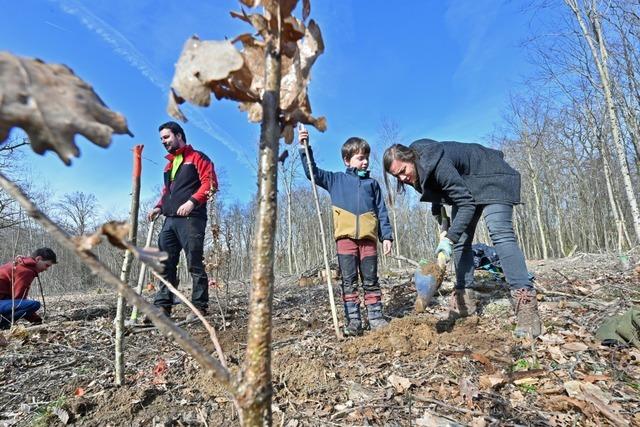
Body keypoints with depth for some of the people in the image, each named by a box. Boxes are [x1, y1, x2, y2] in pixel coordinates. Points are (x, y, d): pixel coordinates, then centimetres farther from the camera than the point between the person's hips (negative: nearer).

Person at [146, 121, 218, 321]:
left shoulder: (197, 157, 3)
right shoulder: (169, 165, 28)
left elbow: (210, 182, -9)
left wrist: (192, 201, -21)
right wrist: (159, 207, 12)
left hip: (191, 219, -8)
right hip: (170, 220, 8)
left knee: (195, 264, -7)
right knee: (166, 265, 5)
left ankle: (200, 307, -1)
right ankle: (162, 307, 9)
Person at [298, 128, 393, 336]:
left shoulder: (372, 183, 15)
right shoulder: (336, 180, 13)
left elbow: (381, 211, 13)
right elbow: (313, 172, 8)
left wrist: (386, 236, 6)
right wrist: (304, 148, -2)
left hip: (368, 237, 1)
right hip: (345, 237, -1)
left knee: (371, 280, 7)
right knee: (349, 281, 1)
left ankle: (376, 317, 17)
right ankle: (353, 320, 8)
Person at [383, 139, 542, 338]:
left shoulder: (437, 164, -36)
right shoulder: (418, 168, -10)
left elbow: (466, 203, -35)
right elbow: (435, 189, 13)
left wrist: (449, 238, -42)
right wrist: (437, 209, 6)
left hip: (491, 178, -8)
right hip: (465, 185, 9)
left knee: (500, 233, -26)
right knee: (460, 241, 1)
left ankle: (526, 304, -32)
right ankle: (465, 298, 7)